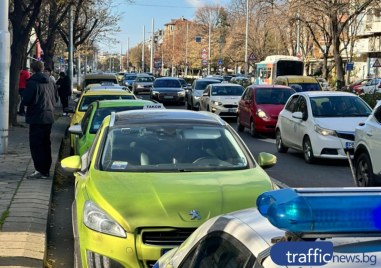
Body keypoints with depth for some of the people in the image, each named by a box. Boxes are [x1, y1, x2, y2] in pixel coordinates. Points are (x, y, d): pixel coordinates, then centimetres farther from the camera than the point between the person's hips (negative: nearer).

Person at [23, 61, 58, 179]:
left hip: (37, 118, -7)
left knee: (36, 145, -4)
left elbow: (26, 100, -16)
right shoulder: (49, 82, 9)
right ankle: (46, 170, 19)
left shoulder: (32, 82, -14)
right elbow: (55, 99, 15)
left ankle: (40, 171, -8)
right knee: (45, 144, 14)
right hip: (49, 117, 7)